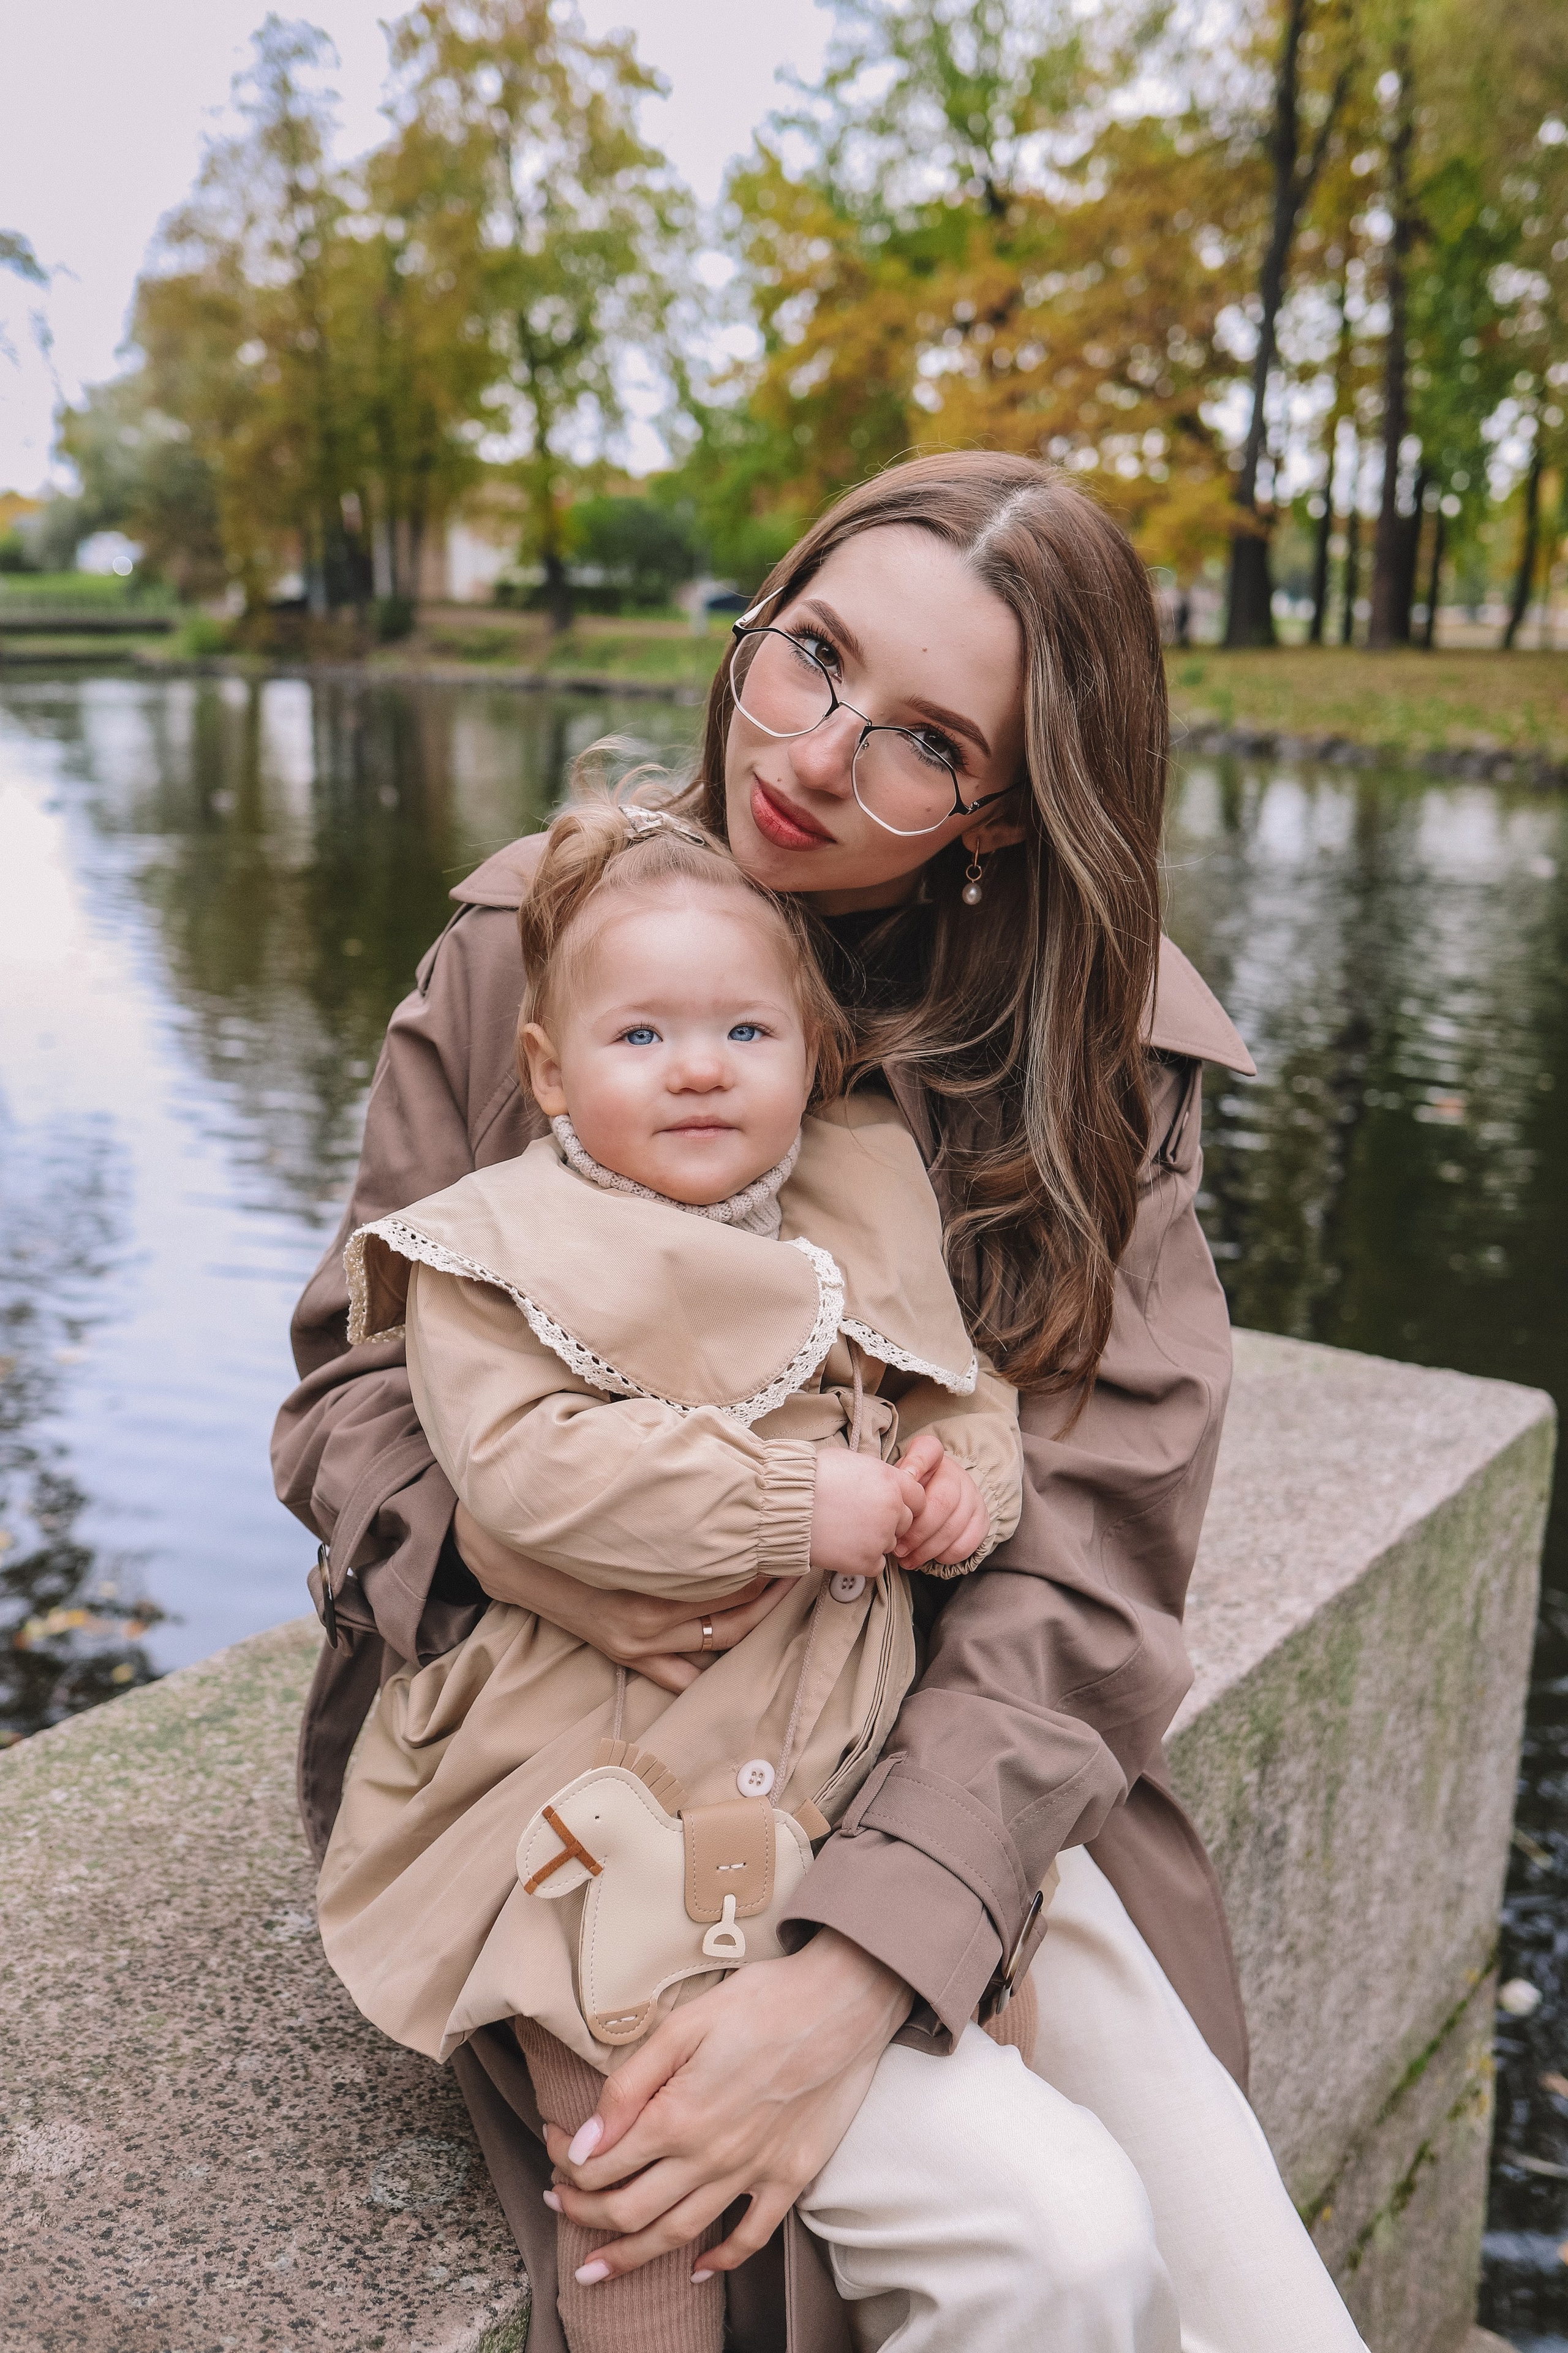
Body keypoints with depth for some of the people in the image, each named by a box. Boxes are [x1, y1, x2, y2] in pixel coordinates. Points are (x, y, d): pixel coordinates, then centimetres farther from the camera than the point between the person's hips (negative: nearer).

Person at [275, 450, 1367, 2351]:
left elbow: (1077, 1570, -14)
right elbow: (354, 1379, 0)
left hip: (944, 1763, 2)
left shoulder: (1097, 1053, -7)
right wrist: (499, 1536, -24)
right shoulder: (531, 935, -6)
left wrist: (854, 1971, -26)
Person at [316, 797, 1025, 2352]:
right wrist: (796, 1505, -25)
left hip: (841, 1738, 5)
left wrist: (969, 1475, -7)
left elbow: (963, 1381, 18)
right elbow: (527, 1464, -23)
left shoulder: (855, 1227, 7)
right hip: (611, 1777, -4)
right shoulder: (501, 1255, -9)